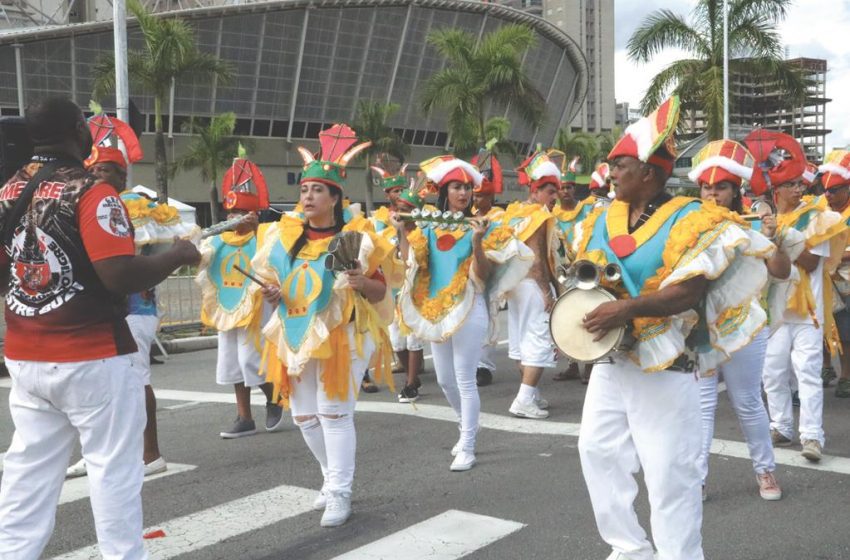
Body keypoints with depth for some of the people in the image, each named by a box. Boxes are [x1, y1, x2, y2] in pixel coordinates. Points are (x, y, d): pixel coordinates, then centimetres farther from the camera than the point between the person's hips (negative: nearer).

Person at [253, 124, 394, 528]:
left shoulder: (355, 236, -8)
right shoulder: (285, 235, 6)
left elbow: (381, 290, -6)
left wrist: (361, 283, -26)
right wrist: (272, 293, -3)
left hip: (341, 335, -6)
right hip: (296, 334, 6)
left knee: (335, 413, -6)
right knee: (304, 416, 12)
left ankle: (340, 493, 4)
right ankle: (333, 477, 31)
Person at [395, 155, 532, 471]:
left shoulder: (481, 228, -5)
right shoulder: (430, 228, 7)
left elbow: (485, 276, -10)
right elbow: (412, 263, 1)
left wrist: (477, 243, -24)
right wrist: (401, 232, -6)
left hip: (469, 310, -5)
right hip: (436, 311, 5)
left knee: (465, 381, -4)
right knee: (445, 380, 16)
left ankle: (468, 449, 5)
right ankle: (467, 427, 40)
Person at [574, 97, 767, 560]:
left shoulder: (689, 220, -12)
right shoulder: (602, 218, 8)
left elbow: (689, 292, -21)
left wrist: (629, 308, -32)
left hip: (664, 364, -7)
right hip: (610, 358, 7)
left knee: (667, 469, -2)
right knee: (597, 446, 10)